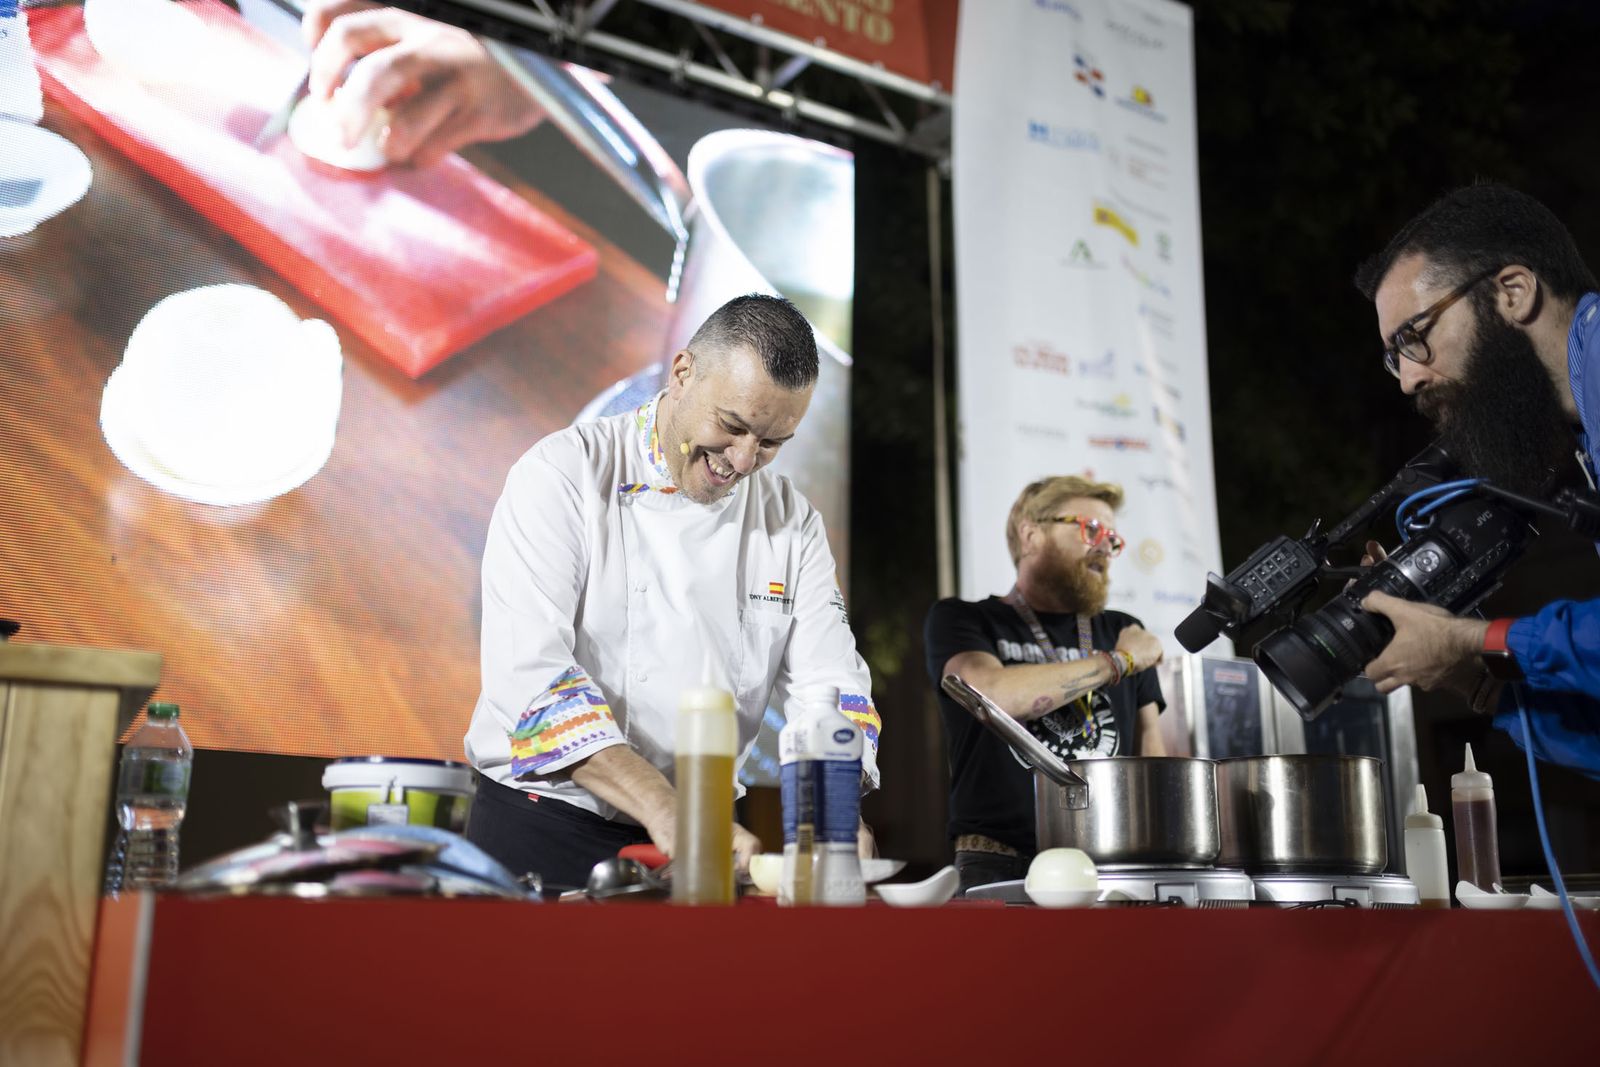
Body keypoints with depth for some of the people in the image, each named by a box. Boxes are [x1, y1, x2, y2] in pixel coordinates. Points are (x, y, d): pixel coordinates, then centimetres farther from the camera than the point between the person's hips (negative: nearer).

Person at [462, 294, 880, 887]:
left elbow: (827, 683, 2)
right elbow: (529, 670, -21)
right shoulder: (563, 476, -10)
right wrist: (664, 809, -30)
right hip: (545, 831, -4)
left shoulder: (791, 521, 5)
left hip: (703, 834, 4)